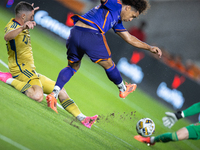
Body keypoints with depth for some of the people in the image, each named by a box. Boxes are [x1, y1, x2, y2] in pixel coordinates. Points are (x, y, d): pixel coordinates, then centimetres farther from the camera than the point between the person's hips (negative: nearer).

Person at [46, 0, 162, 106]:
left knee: (73, 67, 23)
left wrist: (150, 48, 38)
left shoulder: (117, 21, 31)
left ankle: (54, 93, 6)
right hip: (91, 35, -8)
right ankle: (123, 89, 38)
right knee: (109, 65, 16)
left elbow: (129, 38, 38)